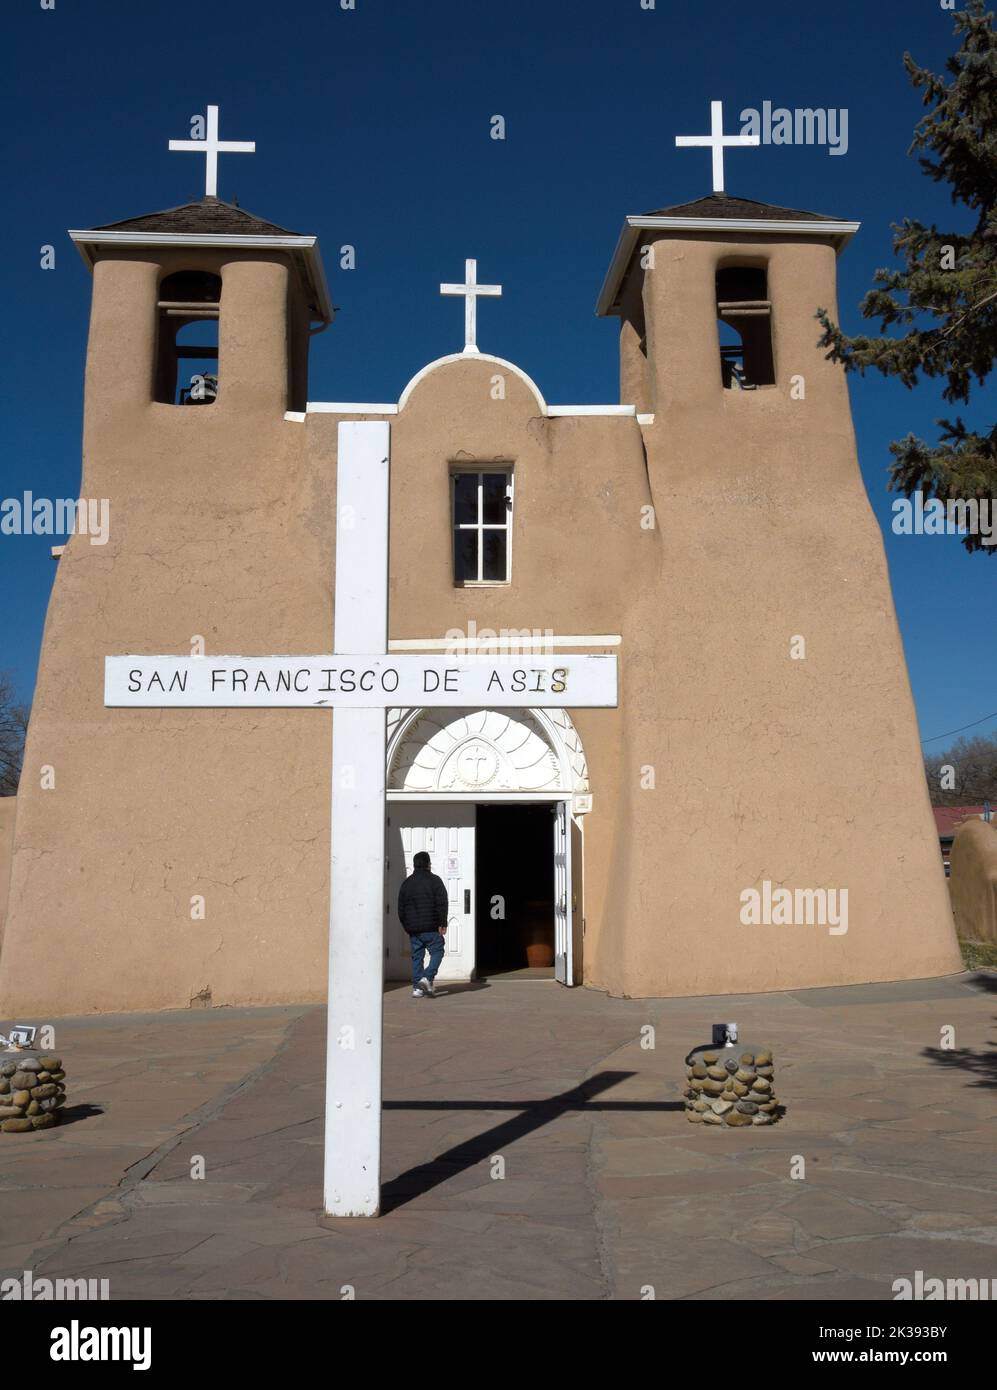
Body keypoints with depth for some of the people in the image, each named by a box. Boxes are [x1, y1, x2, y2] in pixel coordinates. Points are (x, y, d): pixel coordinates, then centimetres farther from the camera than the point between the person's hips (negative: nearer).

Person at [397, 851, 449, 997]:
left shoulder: (406, 883, 12)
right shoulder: (434, 880, -2)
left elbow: (400, 908, 15)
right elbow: (442, 904, -10)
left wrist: (407, 926, 21)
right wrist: (442, 923, -7)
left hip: (413, 928, 5)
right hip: (431, 927, -5)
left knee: (417, 956, 9)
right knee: (437, 952, 4)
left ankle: (417, 987, 6)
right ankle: (427, 977, -15)